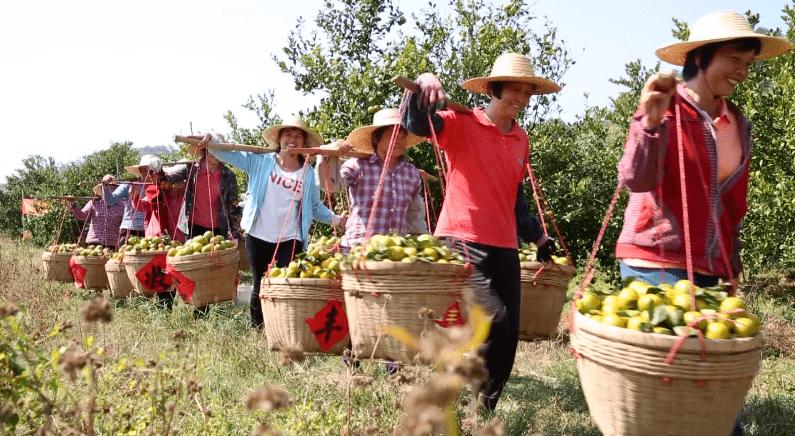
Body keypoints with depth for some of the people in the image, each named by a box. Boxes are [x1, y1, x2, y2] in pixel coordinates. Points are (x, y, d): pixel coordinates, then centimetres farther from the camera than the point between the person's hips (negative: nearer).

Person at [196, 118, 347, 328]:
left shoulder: (308, 173, 3)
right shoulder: (260, 161, 1)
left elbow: (315, 207, 8)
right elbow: (228, 153, -3)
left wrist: (336, 219, -6)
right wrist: (209, 140, -21)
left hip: (290, 240, 0)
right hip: (258, 237, 0)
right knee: (260, 285, 12)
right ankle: (256, 331, 27)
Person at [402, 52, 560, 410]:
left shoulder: (522, 140, 14)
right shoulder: (462, 124, -4)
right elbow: (416, 124, -20)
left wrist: (536, 236, 26)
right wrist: (423, 86, -38)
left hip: (504, 247, 7)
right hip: (461, 241, -7)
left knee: (508, 334, 7)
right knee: (494, 318, -22)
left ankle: (486, 408, 24)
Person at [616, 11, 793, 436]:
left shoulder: (738, 125, 12)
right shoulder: (663, 108, -7)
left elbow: (733, 204, 18)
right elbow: (635, 180, -17)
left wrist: (731, 267, 18)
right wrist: (649, 122, -32)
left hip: (708, 268, 7)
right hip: (656, 262, -7)